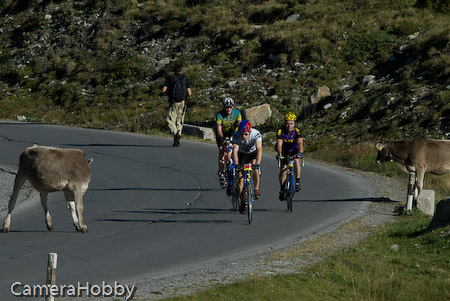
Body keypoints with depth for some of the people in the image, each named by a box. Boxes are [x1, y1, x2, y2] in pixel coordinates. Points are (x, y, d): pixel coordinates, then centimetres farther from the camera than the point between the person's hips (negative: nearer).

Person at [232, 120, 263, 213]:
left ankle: (256, 189, -13)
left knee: (255, 168, -31)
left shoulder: (256, 134, -33)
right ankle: (242, 203, 1)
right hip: (242, 154, 1)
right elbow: (235, 150, -36)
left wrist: (257, 163, -54)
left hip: (253, 153, -1)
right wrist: (236, 164, -49)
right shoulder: (236, 135, -30)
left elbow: (259, 149, -41)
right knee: (240, 178, -8)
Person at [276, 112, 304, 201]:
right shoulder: (280, 131, -25)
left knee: (296, 161, -30)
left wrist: (300, 153, -55)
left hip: (294, 150, 0)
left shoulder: (297, 131, -25)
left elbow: (300, 143, -37)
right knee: (283, 170, -6)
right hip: (284, 151, 1)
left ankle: (297, 183, -21)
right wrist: (279, 154, -51)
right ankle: (282, 190, 12)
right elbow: (279, 144, -35)